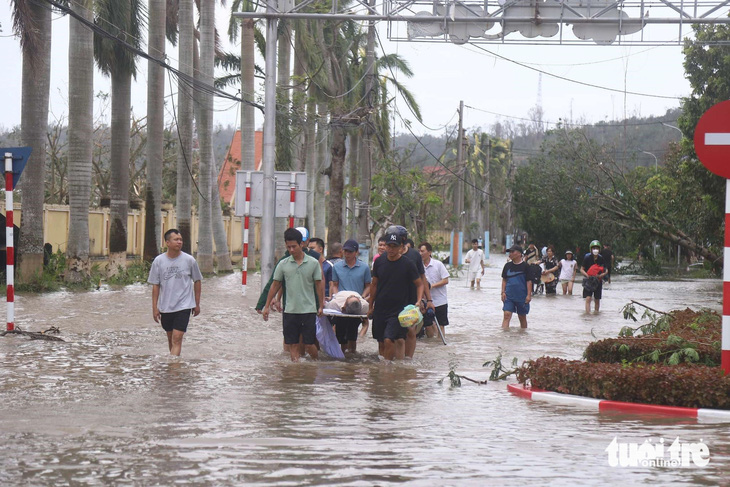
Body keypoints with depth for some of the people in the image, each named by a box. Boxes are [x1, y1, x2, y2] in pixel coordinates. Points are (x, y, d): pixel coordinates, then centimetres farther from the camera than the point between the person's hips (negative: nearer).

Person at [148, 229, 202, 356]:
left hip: (184, 306, -3)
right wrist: (155, 308, 1)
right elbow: (155, 285, 4)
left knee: (177, 339, -14)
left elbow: (197, 281, 7)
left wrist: (197, 304, 8)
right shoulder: (158, 261, -1)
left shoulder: (189, 260, -4)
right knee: (170, 338, 15)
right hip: (165, 307, 3)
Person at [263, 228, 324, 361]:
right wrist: (267, 306, 10)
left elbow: (319, 284, 4)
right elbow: (275, 285, 10)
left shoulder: (313, 263, -1)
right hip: (290, 310, 2)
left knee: (309, 344, -1)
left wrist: (321, 306, 3)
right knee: (292, 344, 3)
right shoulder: (283, 264, 3)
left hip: (309, 310, -2)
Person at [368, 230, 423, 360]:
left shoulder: (407, 264, -6)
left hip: (399, 310, -4)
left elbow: (419, 284, 1)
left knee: (389, 340, -17)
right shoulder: (379, 262, 5)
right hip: (380, 309, 4)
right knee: (381, 342, 10)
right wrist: (370, 306, 17)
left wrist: (418, 302, -15)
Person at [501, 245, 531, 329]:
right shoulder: (508, 265, 6)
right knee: (507, 315, -11)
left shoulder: (525, 266, -4)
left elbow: (529, 281, -4)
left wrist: (529, 295, -10)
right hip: (509, 296, 2)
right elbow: (504, 280, 13)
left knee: (522, 317, 10)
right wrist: (503, 292, 3)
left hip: (522, 297, -2)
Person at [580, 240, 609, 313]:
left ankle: (596, 312, 24)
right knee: (588, 298, -13)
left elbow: (605, 271, 5)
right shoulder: (587, 257, -6)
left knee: (597, 300, 9)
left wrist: (600, 275, -16)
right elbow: (582, 269, -2)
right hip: (588, 281, -2)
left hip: (598, 281, 2)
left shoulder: (601, 259, -1)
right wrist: (587, 275, -19)